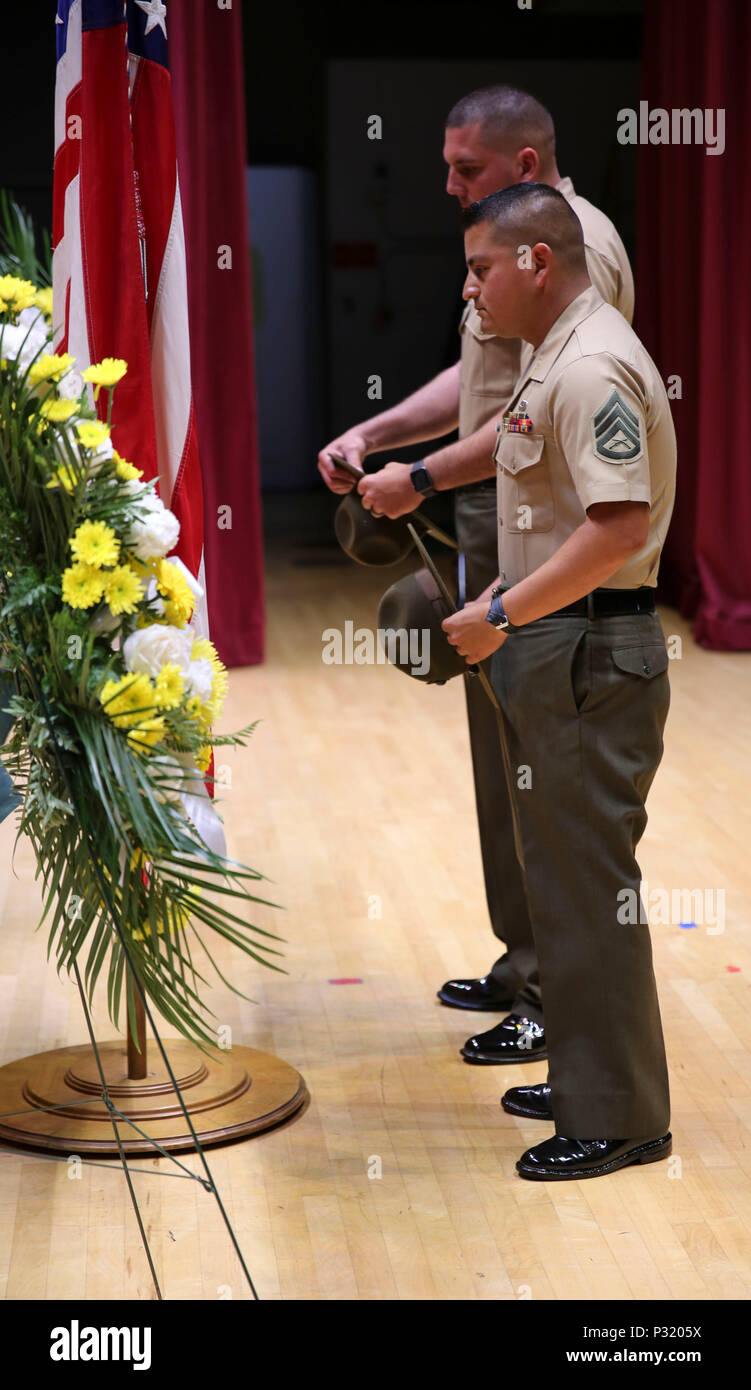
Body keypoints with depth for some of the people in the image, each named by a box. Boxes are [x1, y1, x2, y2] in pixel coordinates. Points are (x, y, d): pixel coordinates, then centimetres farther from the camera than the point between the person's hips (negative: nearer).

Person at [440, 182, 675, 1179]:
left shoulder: (592, 368, -17)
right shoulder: (556, 359, 17)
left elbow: (619, 526, -27)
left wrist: (500, 616, -22)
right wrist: (503, 601, 18)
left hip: (590, 656, -11)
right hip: (556, 648, 11)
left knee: (589, 876, -4)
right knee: (568, 871, 17)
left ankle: (618, 1117, 7)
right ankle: (586, 1078, 29)